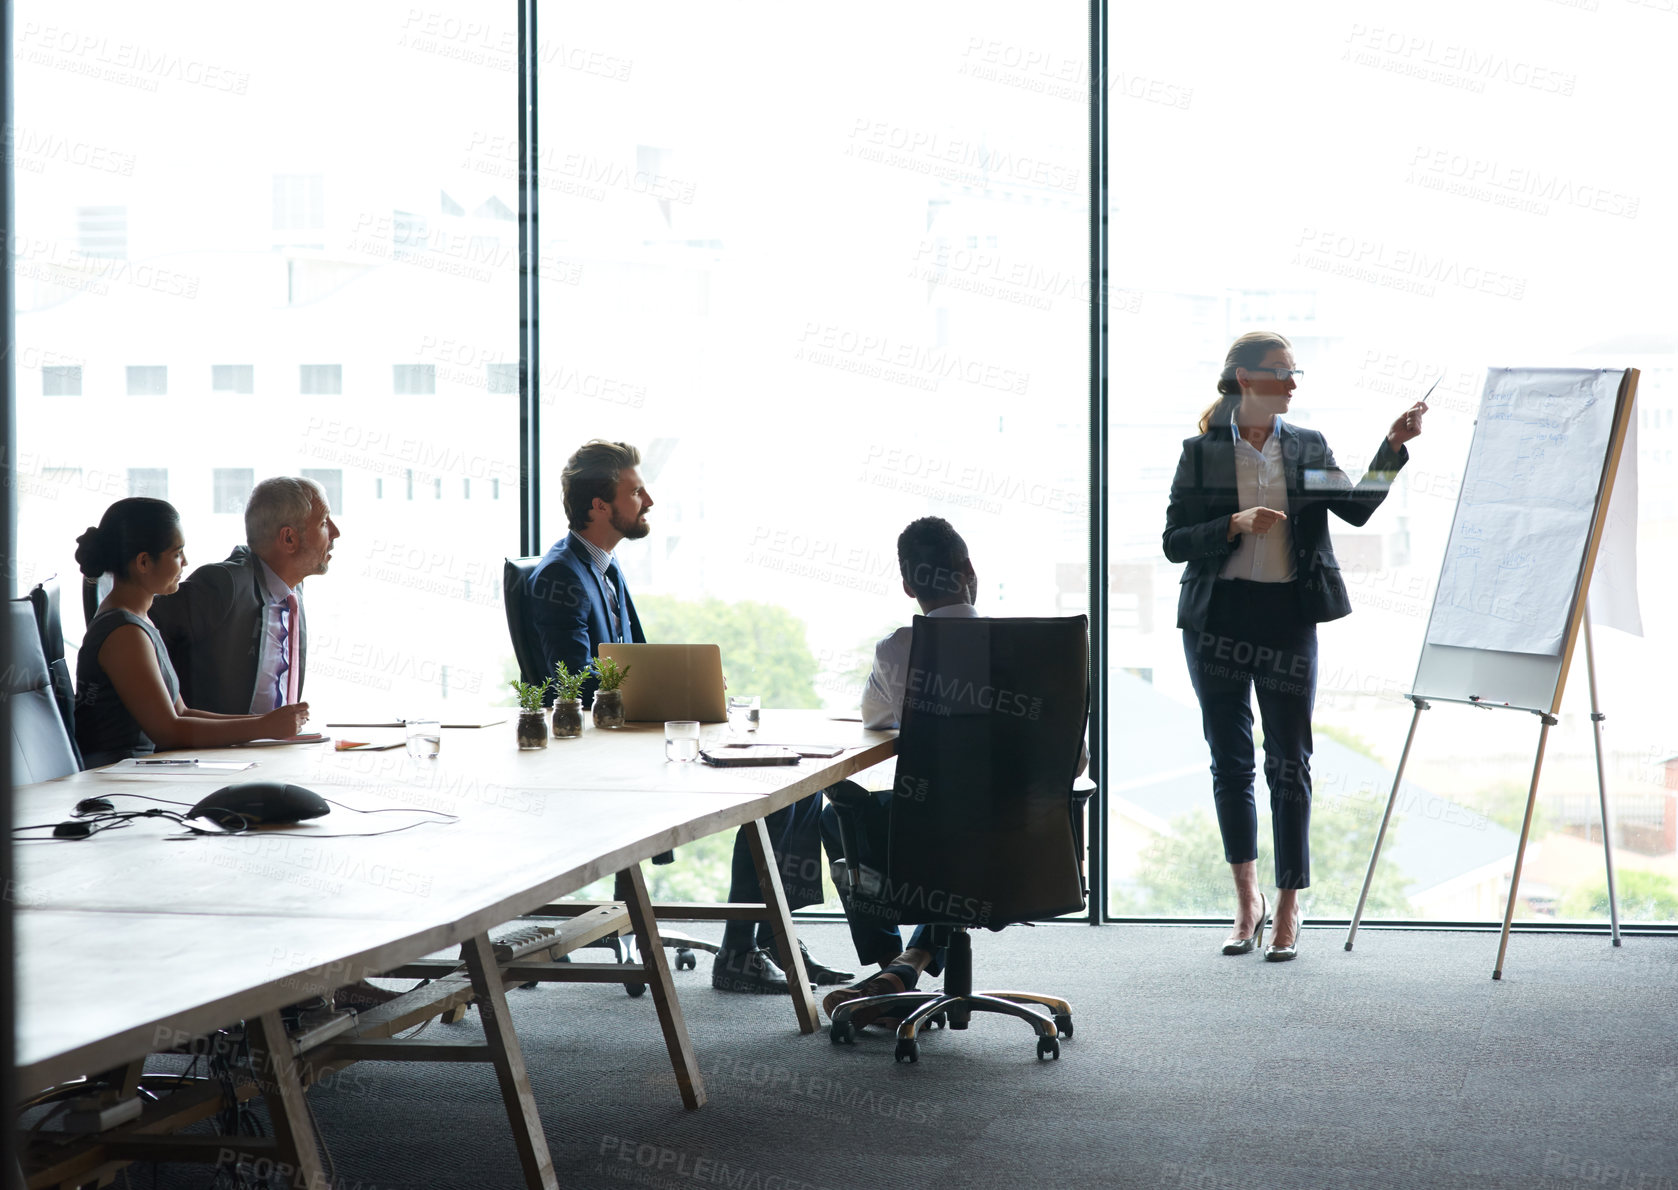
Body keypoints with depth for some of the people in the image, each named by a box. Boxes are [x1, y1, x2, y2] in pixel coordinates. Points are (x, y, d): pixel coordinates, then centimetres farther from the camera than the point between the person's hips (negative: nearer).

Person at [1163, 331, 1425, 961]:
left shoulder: (1308, 448, 8)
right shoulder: (1202, 452, 1)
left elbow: (1357, 508, 0)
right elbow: (1174, 542, -2)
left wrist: (1394, 447, -7)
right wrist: (1236, 525, -16)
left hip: (1288, 618, 1)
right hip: (1218, 618, -1)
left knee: (1290, 764, 0)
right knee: (1230, 762, 6)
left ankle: (1287, 912, 6)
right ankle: (1247, 900, 20)